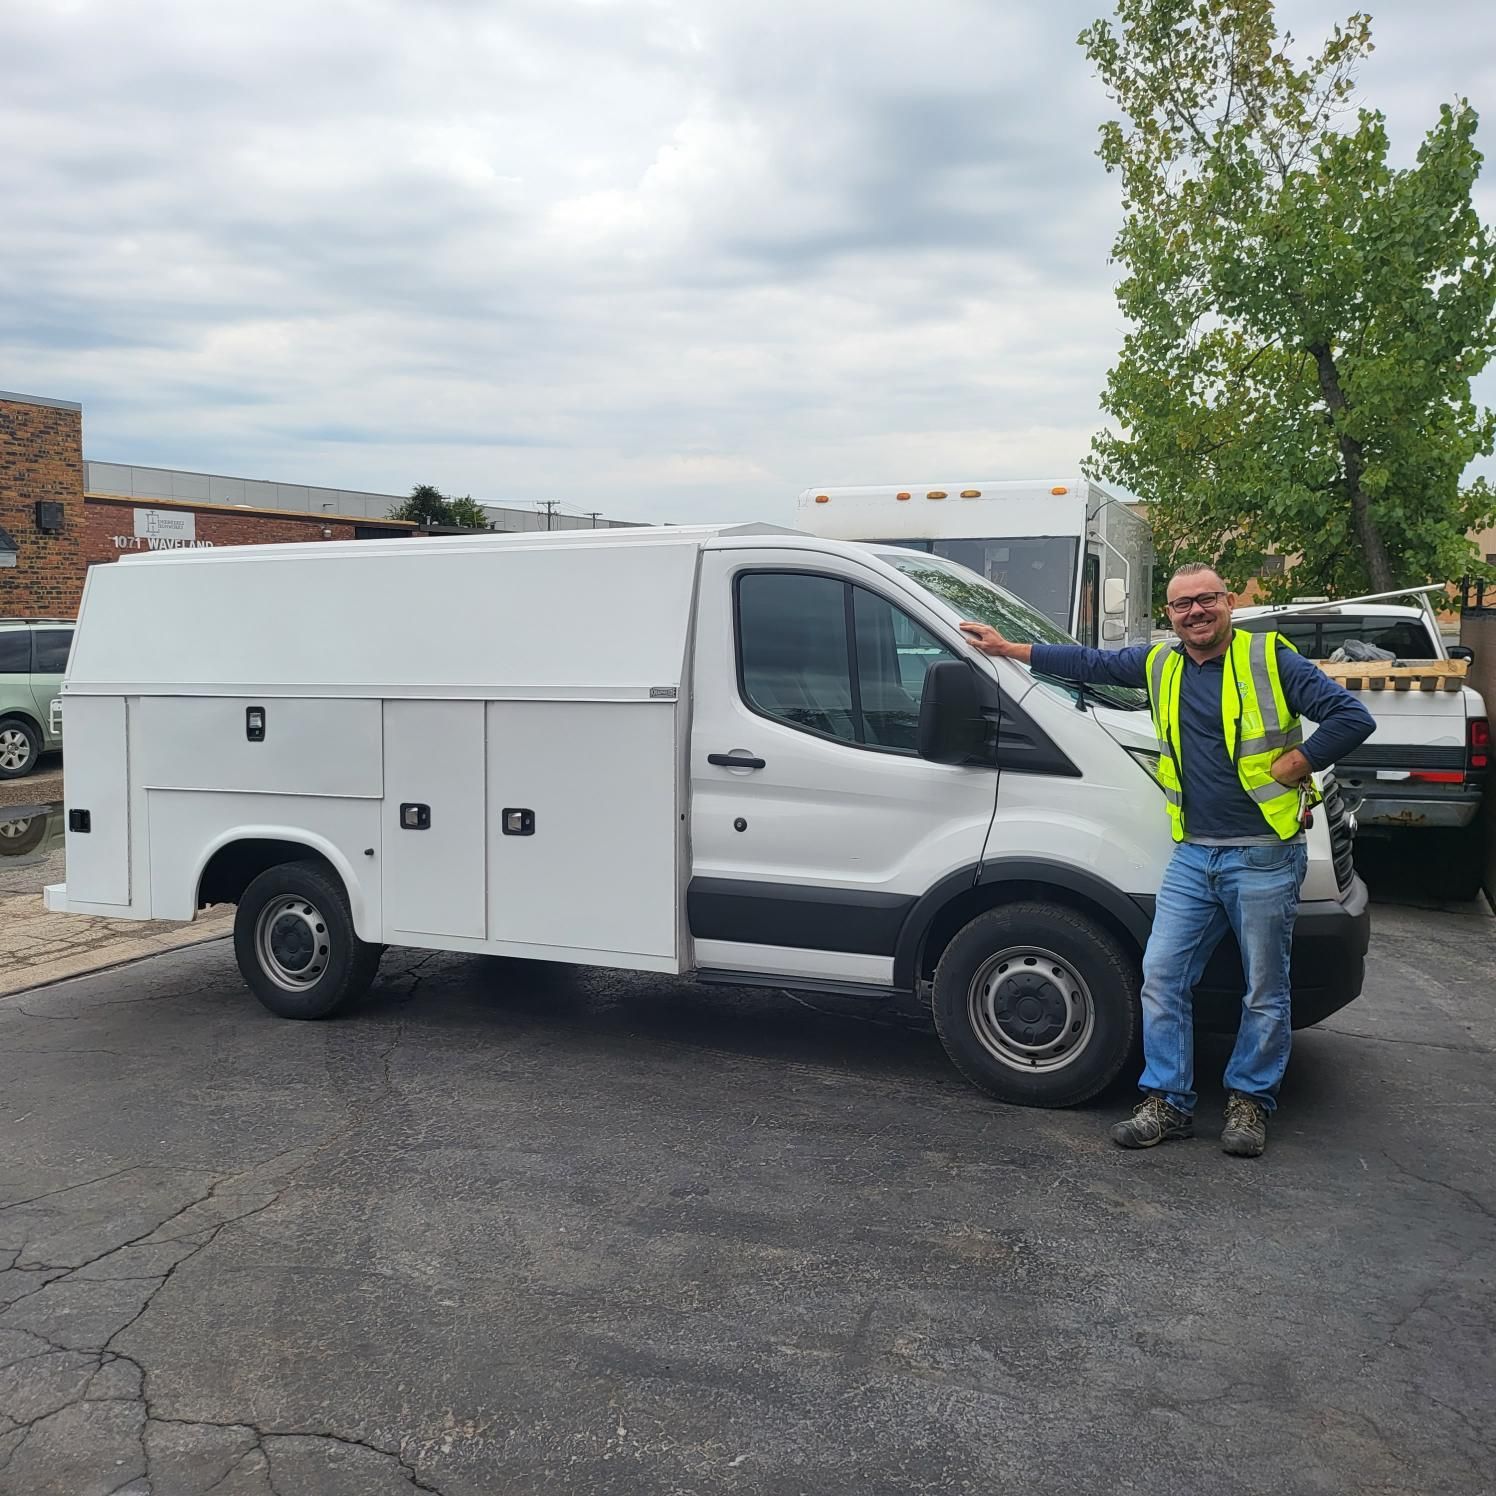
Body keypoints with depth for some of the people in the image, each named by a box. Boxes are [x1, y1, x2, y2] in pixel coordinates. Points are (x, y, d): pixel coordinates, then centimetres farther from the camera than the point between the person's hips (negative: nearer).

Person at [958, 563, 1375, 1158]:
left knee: (1264, 992, 7)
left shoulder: (1271, 658, -6)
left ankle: (1250, 1102, 23)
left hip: (1264, 856, -5)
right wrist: (1010, 649, 22)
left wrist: (1294, 765, -13)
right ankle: (1168, 1102, 14)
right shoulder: (1160, 663, 10)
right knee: (1162, 977, 3)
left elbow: (1352, 716, -10)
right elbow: (1090, 663, 21)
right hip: (1192, 856, 5)